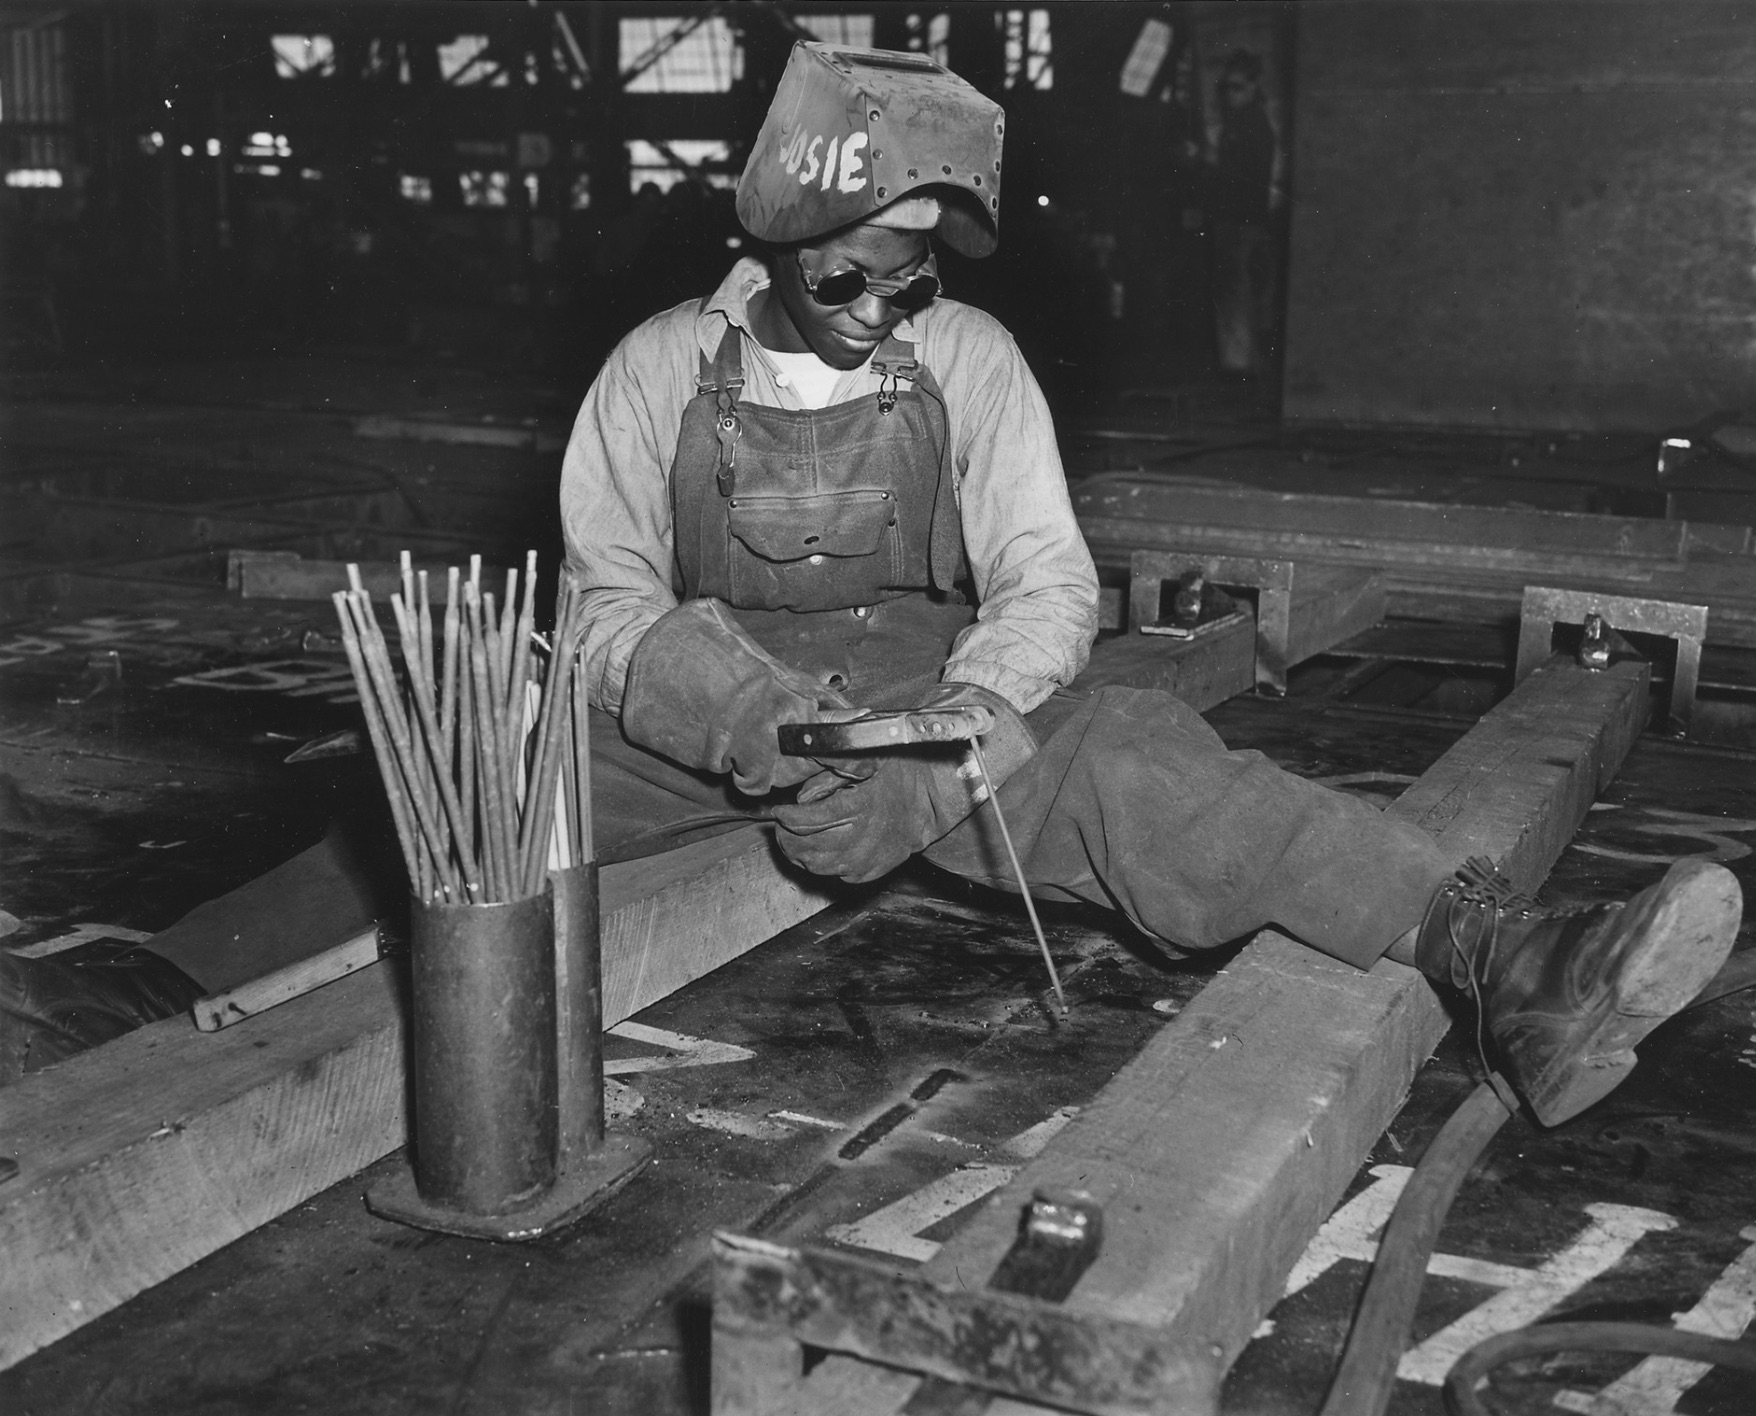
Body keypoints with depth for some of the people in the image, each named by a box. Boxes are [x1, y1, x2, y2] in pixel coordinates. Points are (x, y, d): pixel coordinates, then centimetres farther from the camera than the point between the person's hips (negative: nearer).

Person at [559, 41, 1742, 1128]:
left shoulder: (969, 358, 0)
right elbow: (610, 602, -3)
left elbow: (1048, 583, -2)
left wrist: (980, 700, -24)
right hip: (707, 720, 2)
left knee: (1122, 757, -30)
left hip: (925, 710, -1)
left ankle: (1498, 954, -42)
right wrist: (740, 712, -23)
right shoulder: (660, 370, -2)